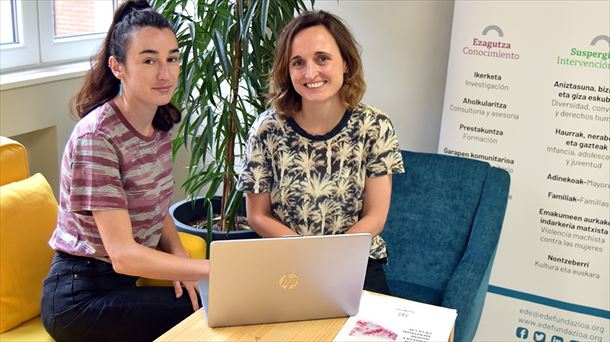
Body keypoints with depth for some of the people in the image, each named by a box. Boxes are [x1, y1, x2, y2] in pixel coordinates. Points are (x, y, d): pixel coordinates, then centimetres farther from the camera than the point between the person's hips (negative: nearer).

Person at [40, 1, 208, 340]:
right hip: (81, 296, -6)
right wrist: (215, 268, -34)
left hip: (125, 280, 7)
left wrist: (179, 257, -8)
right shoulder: (96, 136, -22)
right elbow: (123, 255, -26)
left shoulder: (162, 123, 1)